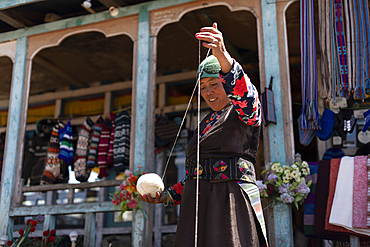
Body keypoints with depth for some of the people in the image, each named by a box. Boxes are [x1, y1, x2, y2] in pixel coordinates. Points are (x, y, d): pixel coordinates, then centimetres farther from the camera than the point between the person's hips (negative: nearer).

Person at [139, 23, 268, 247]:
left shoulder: (248, 111, 2)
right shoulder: (206, 123, 24)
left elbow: (247, 97, -25)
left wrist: (224, 58, -40)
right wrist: (166, 197, 17)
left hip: (230, 206, -6)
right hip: (197, 207, 6)